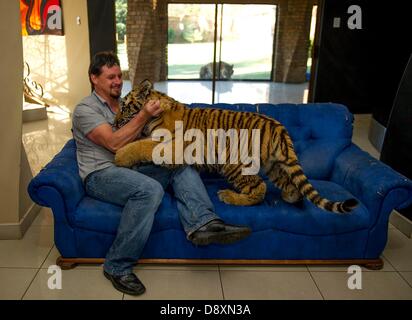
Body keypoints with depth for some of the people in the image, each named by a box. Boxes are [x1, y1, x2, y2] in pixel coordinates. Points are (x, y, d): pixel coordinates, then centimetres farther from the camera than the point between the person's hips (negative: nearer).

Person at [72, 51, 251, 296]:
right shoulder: (86, 109, -4)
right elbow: (114, 143, -17)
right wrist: (143, 116, -17)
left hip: (131, 167, 7)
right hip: (101, 175, -7)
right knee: (150, 189, -35)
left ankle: (202, 223, -33)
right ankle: (118, 266, -24)